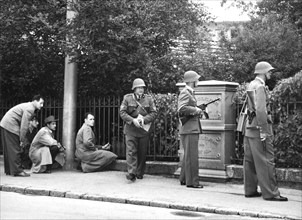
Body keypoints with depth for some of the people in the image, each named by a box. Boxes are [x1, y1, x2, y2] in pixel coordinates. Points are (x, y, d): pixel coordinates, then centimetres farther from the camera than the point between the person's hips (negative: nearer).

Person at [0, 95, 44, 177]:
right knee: (15, 149, -7)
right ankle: (17, 171, -5)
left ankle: (9, 170, 19)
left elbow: (24, 124, 19)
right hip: (10, 126, -10)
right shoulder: (30, 108, -14)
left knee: (8, 149, 13)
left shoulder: (28, 106, 18)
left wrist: (21, 139, 16)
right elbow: (24, 125, -18)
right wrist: (22, 140, -13)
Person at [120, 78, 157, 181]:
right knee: (131, 151, -12)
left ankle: (140, 173, 17)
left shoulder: (148, 99, 7)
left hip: (144, 129, 2)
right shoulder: (127, 98, 3)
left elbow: (154, 113, 2)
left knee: (142, 152, 6)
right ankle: (131, 173, -17)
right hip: (131, 129, -2)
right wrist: (133, 120, -16)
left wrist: (144, 120, -14)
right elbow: (122, 112, -3)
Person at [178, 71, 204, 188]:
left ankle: (184, 179, 24)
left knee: (188, 155, 16)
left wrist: (197, 111, 12)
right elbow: (182, 109, -26)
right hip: (189, 129, -10)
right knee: (192, 156, -7)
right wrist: (196, 110, -17)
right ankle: (192, 181, -3)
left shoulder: (189, 92, 19)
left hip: (192, 129, 10)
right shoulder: (185, 93, -13)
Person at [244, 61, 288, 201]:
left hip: (249, 127, 10)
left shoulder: (251, 85, 17)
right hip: (258, 127, -10)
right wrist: (263, 131, -22)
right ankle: (270, 193, -5)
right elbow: (260, 110, -22)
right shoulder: (260, 87, -13)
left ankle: (250, 190, 17)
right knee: (266, 161, -7)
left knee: (250, 160, 11)